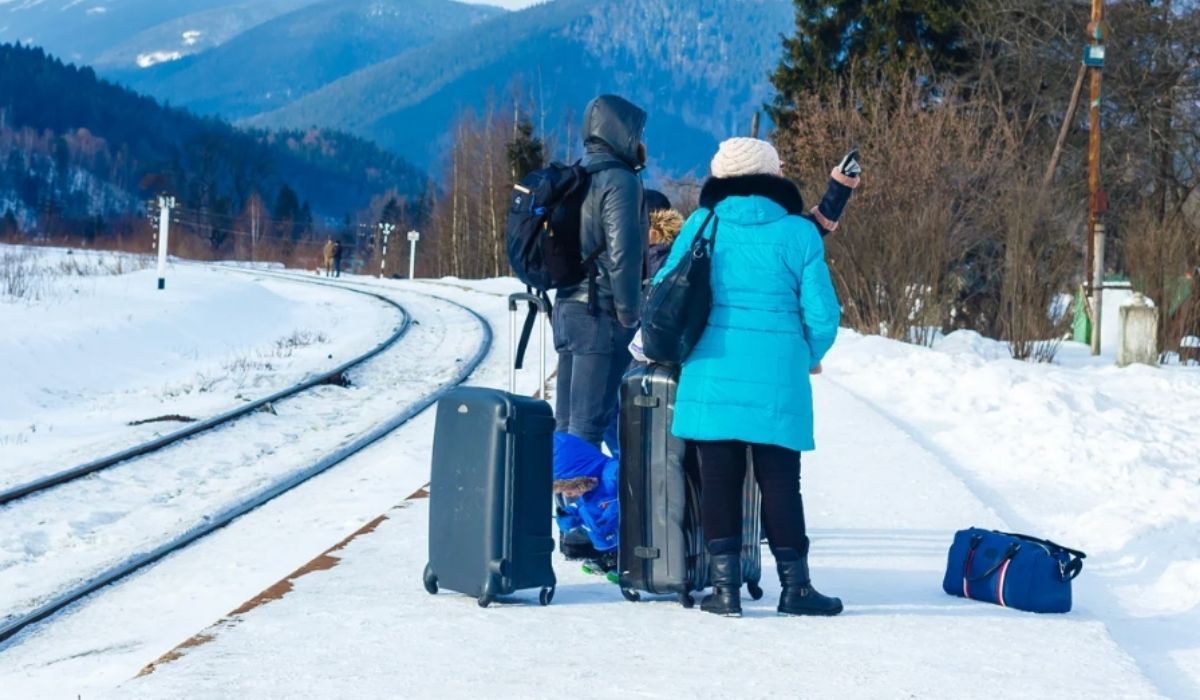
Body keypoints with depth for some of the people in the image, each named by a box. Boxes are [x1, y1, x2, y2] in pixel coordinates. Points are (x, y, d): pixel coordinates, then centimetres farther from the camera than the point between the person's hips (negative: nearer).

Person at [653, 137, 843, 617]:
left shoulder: (702, 225, 2)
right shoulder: (799, 234, -1)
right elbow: (822, 313, -1)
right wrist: (810, 358, 18)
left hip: (710, 377, 1)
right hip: (778, 382, -1)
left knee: (719, 481, 6)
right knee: (780, 482, 8)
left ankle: (725, 585, 5)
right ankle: (795, 586, 10)